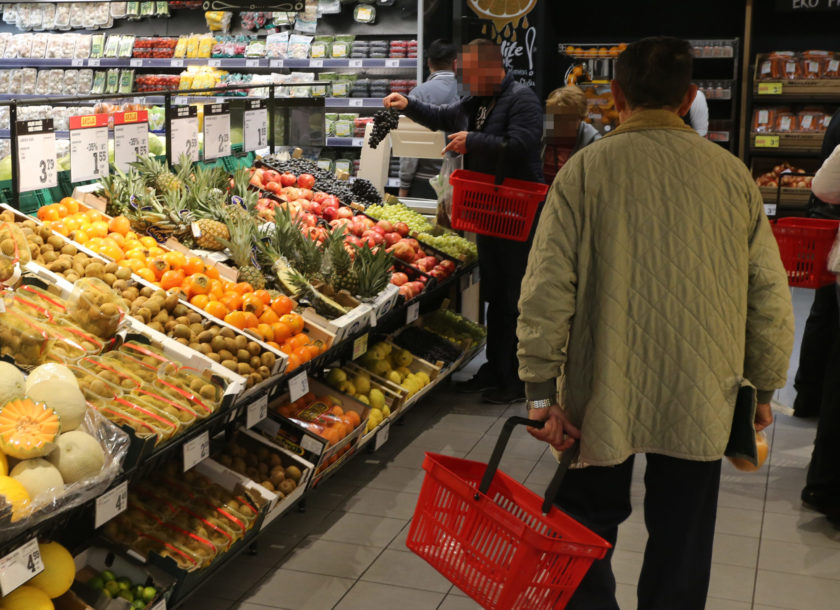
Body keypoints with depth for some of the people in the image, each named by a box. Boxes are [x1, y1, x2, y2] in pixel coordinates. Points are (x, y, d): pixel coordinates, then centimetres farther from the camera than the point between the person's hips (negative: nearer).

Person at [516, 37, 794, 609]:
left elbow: (547, 290, -12)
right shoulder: (732, 174, -1)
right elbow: (770, 297, 2)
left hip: (603, 396, -1)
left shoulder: (586, 169, -8)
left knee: (590, 525, 18)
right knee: (680, 547, 15)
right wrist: (764, 388, 14)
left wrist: (541, 391, -6)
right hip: (701, 403, 2)